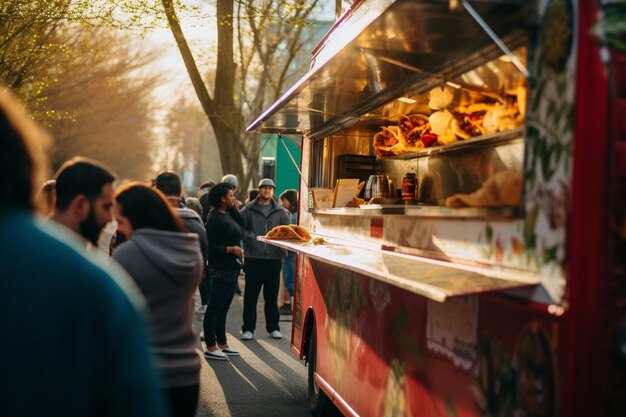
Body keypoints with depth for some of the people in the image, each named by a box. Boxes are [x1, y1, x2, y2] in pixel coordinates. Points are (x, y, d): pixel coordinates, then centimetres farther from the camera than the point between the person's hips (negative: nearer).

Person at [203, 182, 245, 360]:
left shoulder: (226, 215, 14)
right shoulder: (214, 219, -16)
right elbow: (209, 246, -20)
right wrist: (231, 249, -22)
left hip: (231, 267, 10)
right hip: (221, 268, -10)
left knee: (223, 307, 16)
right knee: (215, 307, -3)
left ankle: (222, 343, 25)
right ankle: (211, 347, 2)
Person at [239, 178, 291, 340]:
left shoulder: (280, 212, 9)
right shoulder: (248, 210, 3)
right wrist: (250, 238, -14)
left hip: (274, 257, 2)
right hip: (253, 258, -2)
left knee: (272, 295, 10)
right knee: (251, 294, 2)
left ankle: (273, 327, 21)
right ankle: (248, 328, 9)